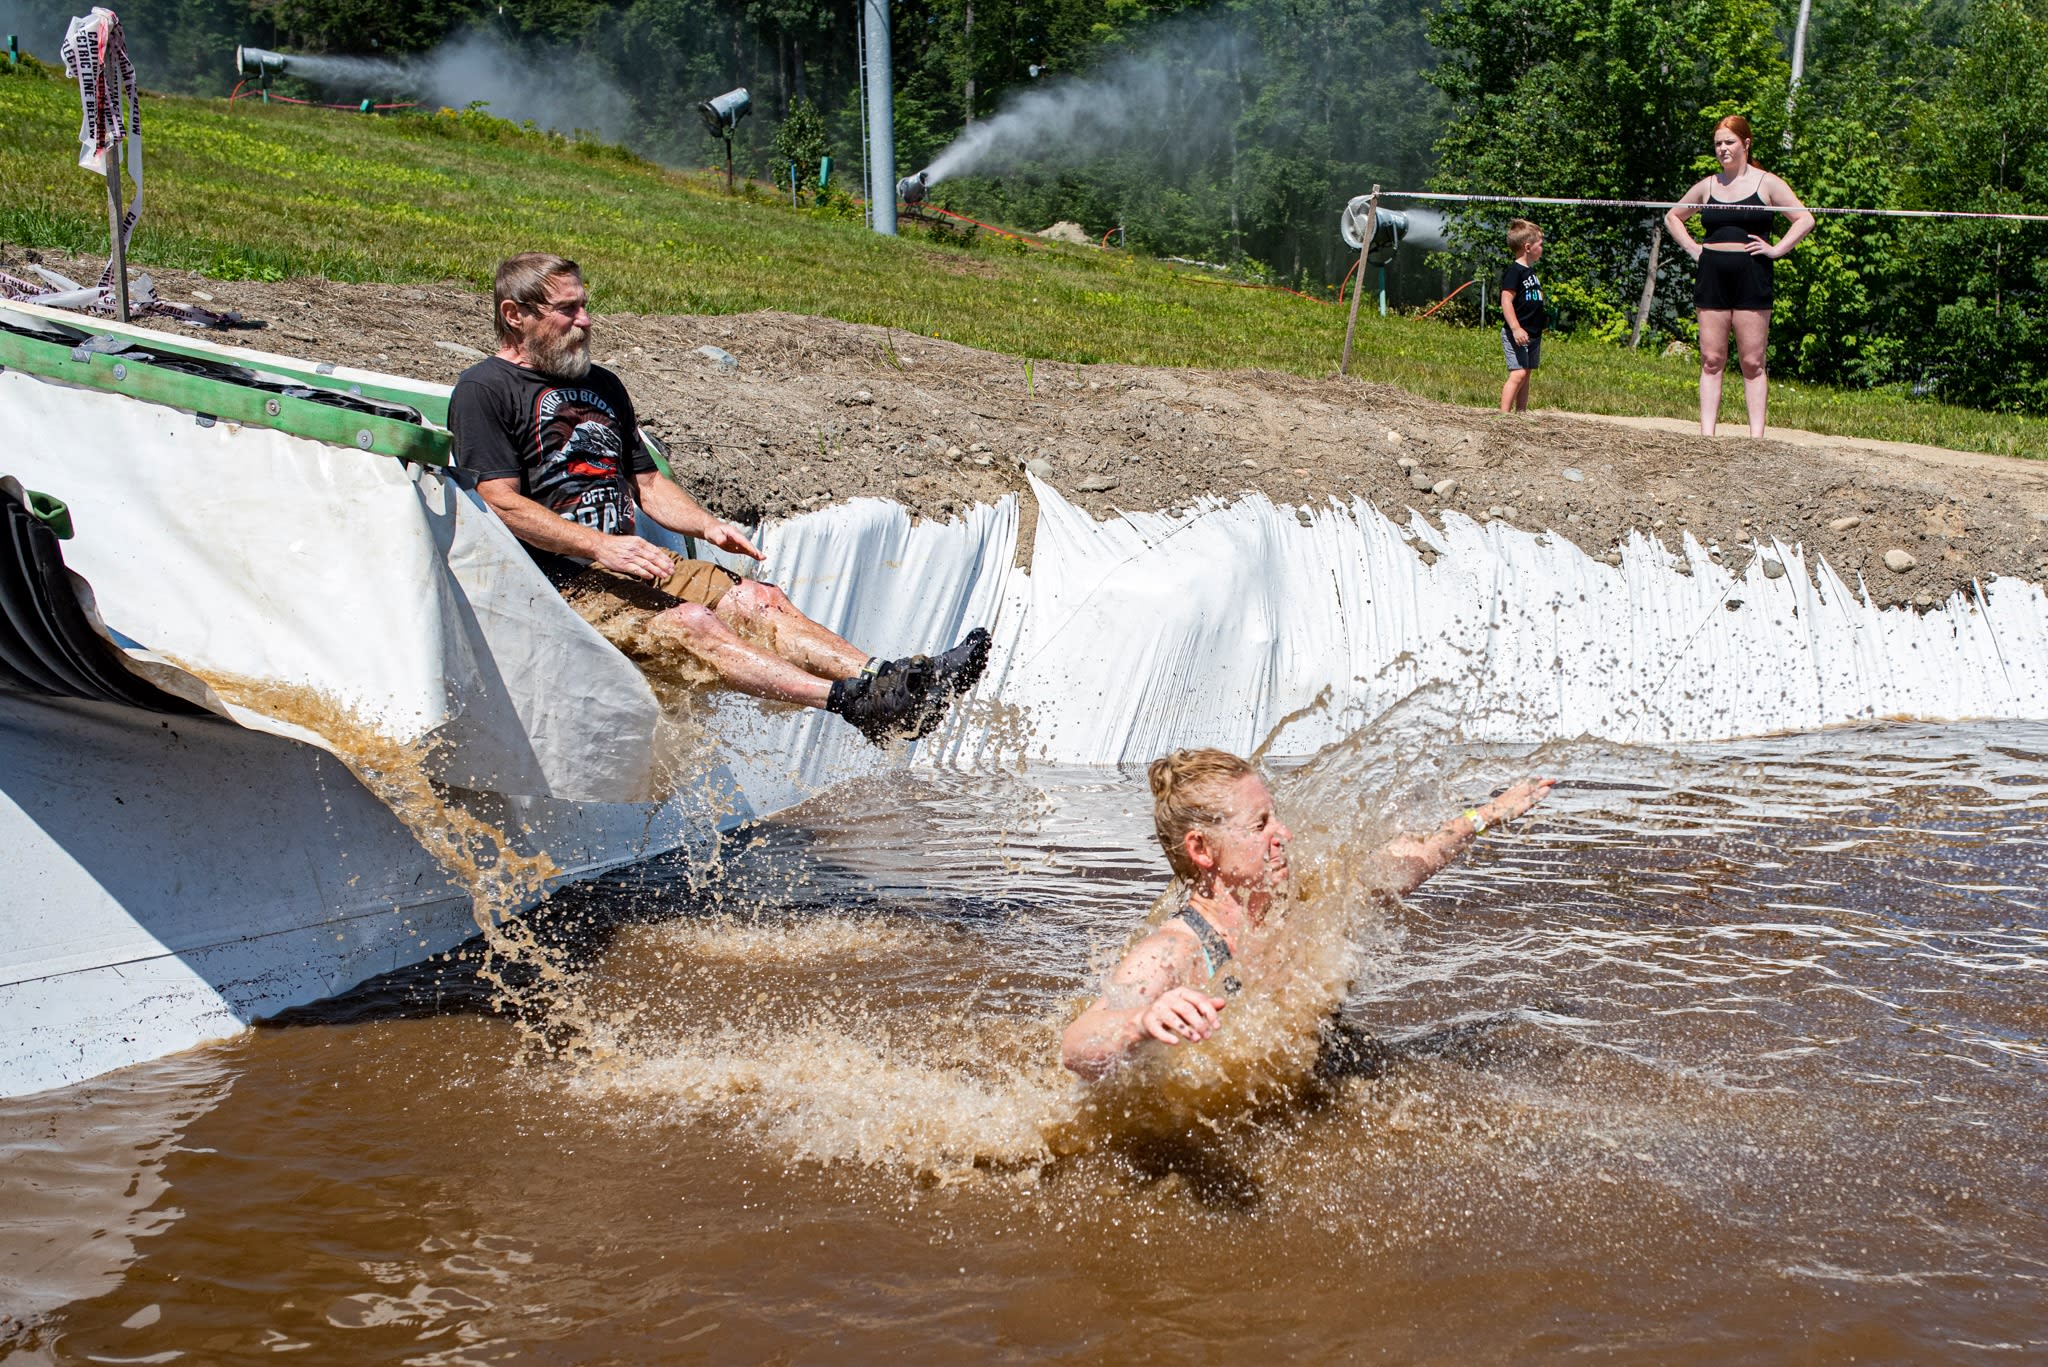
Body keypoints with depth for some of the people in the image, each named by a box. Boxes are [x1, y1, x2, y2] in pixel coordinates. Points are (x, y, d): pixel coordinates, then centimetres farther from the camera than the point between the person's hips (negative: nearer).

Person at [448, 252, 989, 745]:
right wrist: (601, 547, -22)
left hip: (633, 562, 8)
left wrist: (707, 525, 3)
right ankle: (852, 702, -50)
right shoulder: (484, 391, -3)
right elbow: (502, 503, -12)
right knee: (690, 623, -31)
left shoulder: (601, 385, 22)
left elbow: (647, 482, 23)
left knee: (758, 599, -16)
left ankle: (883, 679, -34)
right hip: (566, 581, -8)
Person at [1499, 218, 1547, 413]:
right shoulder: (1514, 271, -13)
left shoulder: (1531, 271, 17)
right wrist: (1516, 328, -28)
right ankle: (1504, 413, -17)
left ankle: (1521, 413, 16)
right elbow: (1506, 301, -20)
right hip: (1517, 334, -9)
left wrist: (1544, 317, 16)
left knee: (1526, 374, 11)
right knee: (1518, 374, -16)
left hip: (1533, 333, 9)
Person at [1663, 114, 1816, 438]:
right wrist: (1692, 247, 12)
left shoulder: (1767, 184, 3)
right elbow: (1672, 217, 26)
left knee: (1752, 362, -3)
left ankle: (1756, 435, -2)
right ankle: (1706, 434, 0)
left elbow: (1805, 220, 1)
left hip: (1751, 278, -3)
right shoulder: (1707, 186, 13)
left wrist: (1776, 249, -7)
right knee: (1711, 360, 1)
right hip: (1712, 277, 3)